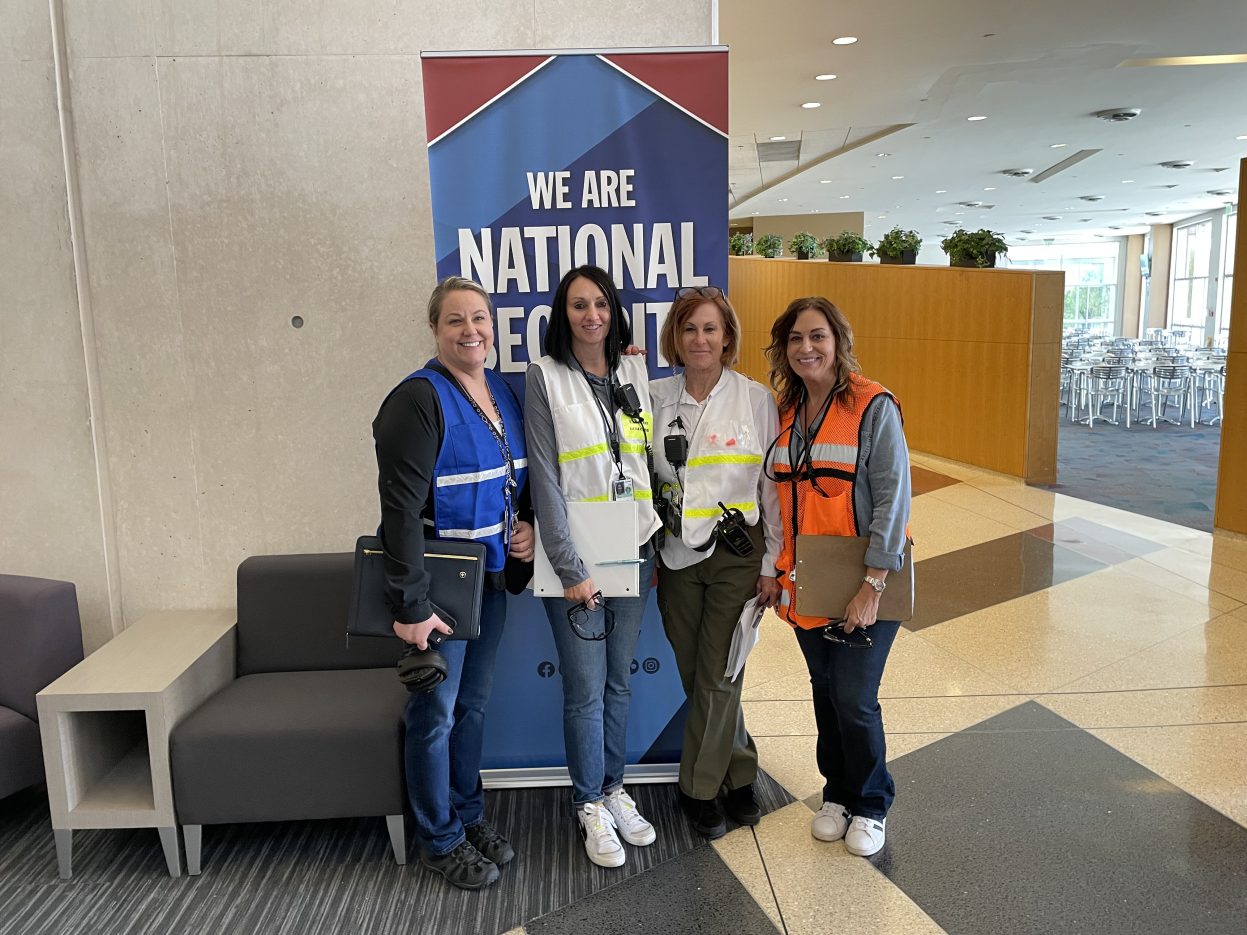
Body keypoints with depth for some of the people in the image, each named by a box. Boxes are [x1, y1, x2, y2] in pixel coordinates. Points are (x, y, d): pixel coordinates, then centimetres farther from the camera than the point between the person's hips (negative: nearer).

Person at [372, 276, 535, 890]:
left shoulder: (504, 393, 6)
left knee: (473, 703, 18)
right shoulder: (421, 399, -17)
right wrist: (410, 604, -22)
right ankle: (440, 840, 25)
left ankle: (469, 815, 36)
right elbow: (400, 506, -21)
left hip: (491, 576, 7)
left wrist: (527, 523, 0)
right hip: (440, 582, -7)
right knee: (436, 712, 7)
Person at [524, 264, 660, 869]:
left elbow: (649, 458, 12)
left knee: (619, 681, 15)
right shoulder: (545, 377, -6)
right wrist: (570, 567, -14)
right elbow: (544, 476, -11)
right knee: (586, 688, 4)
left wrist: (657, 543, 6)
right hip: (575, 557, -4)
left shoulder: (635, 373, 7)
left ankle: (613, 788, 32)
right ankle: (590, 805, 22)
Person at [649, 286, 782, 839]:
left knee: (717, 679, 0)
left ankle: (699, 789, 19)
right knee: (695, 679, 10)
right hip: (675, 558, 3)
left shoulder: (756, 399, -4)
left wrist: (773, 564, -4)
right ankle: (739, 774, 31)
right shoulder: (655, 398, 3)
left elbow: (774, 487, -2)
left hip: (737, 556, -3)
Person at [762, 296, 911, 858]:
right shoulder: (785, 413, 7)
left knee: (854, 698, -1)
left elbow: (893, 497, -15)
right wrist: (774, 569, 10)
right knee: (825, 694, 15)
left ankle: (870, 805, 23)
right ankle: (837, 794, 35)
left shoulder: (873, 407, -11)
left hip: (861, 585, -5)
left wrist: (873, 584, -19)